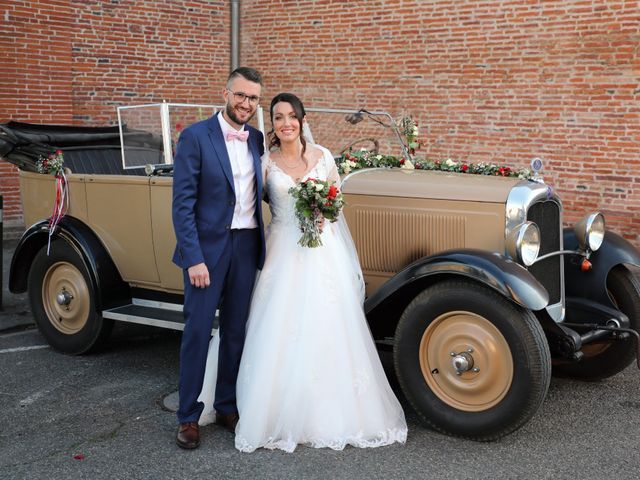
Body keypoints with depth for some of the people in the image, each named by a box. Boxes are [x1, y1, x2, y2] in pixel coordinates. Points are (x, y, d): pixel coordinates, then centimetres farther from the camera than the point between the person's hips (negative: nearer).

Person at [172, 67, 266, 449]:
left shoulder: (257, 140, 9)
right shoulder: (195, 137, -7)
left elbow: (261, 191, 12)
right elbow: (183, 203, -11)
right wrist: (193, 259, -16)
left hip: (247, 246, 5)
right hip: (207, 246, -5)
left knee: (236, 330, 13)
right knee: (198, 331, 2)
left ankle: (227, 406, 28)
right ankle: (189, 416, 15)